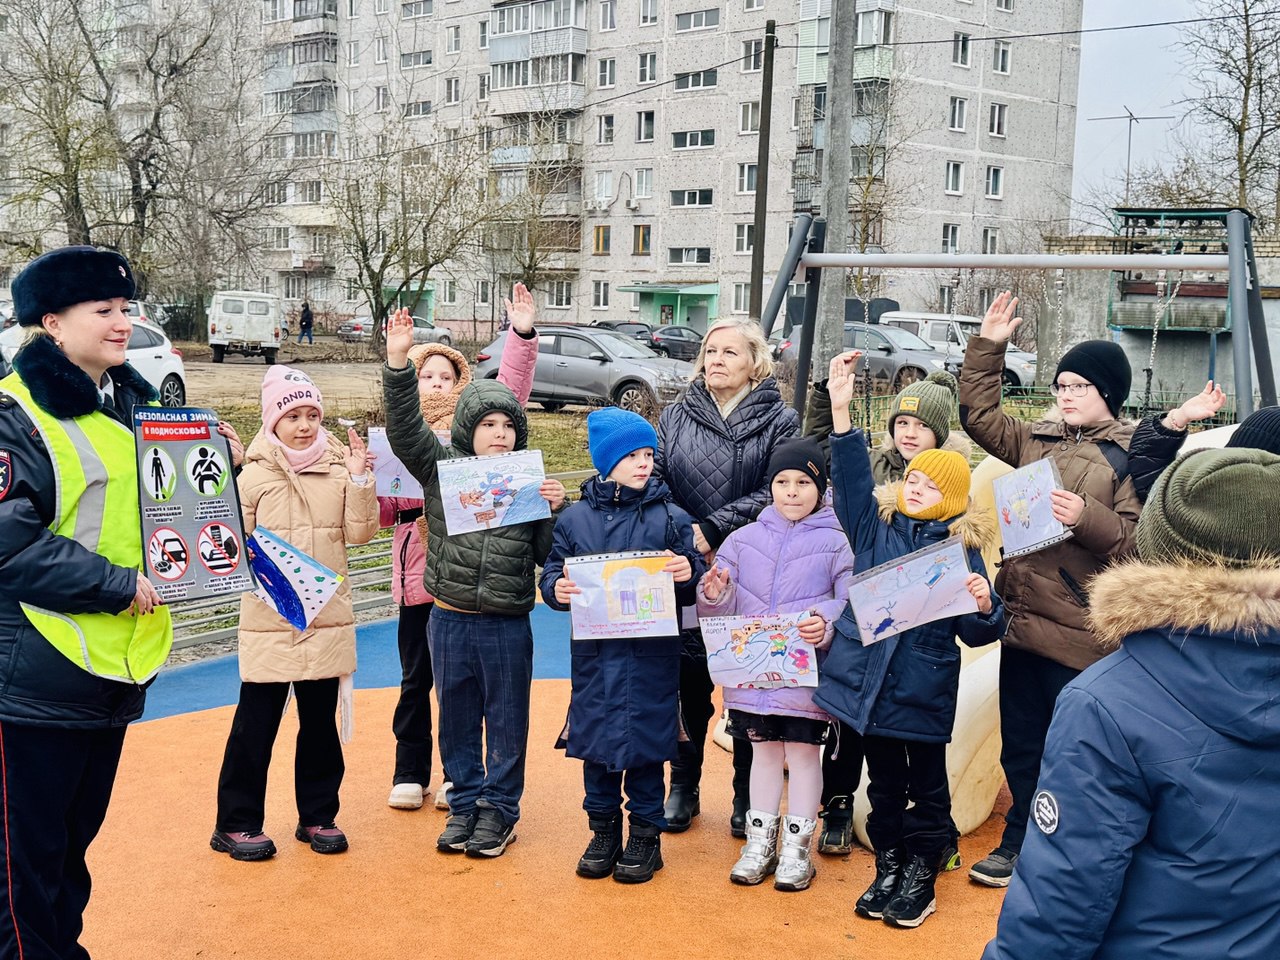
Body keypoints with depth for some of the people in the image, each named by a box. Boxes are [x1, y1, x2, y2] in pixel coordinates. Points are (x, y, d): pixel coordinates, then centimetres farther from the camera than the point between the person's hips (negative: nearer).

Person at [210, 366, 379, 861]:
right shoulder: (253, 475, -1)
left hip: (328, 616, 2)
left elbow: (361, 532, -3)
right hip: (268, 620, -2)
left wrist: (359, 479, -13)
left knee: (321, 721, 11)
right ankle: (236, 823, 14)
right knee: (256, 723, 2)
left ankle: (318, 815, 25)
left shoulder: (339, 470, 3)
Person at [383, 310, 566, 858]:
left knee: (506, 720, 9)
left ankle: (499, 810, 22)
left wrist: (554, 510, -14)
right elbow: (404, 428, -13)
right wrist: (398, 362, -21)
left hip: (507, 624, 0)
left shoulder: (530, 480, 1)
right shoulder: (442, 468, 0)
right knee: (456, 717, 13)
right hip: (450, 620, 1)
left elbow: (547, 554, 3)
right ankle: (465, 803, 28)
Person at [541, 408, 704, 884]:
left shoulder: (671, 517, 0)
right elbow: (551, 574, 5)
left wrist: (688, 574, -20)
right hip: (594, 653, 2)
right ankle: (603, 830, 26)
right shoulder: (576, 518, 3)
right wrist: (557, 589, -17)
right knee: (596, 740, 9)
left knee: (646, 740, 5)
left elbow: (693, 588, 2)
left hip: (652, 655, -1)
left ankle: (645, 835, 21)